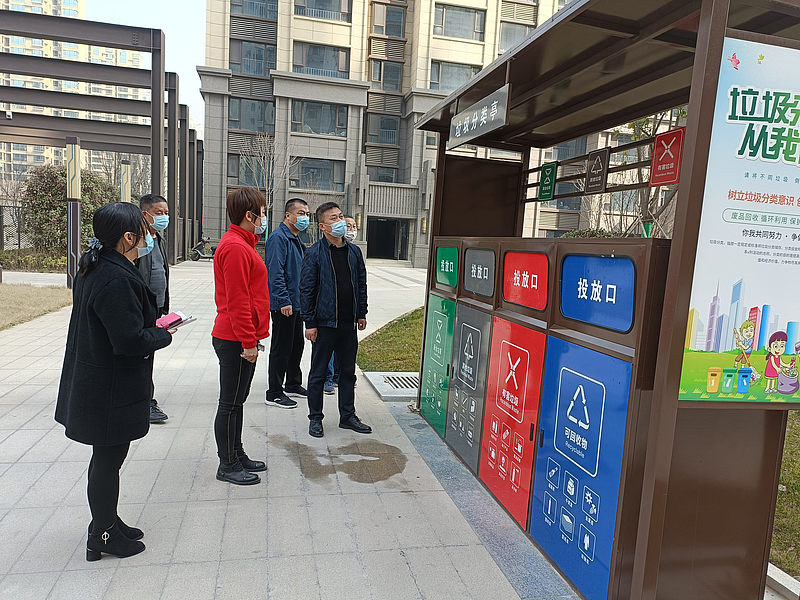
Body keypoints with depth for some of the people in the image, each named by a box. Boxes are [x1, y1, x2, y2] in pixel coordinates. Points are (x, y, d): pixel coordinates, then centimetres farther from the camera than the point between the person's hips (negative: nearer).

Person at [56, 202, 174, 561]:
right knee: (109, 458, 7)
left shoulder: (94, 268, 7)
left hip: (94, 382, 10)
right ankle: (103, 536, 25)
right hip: (112, 391, -10)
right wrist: (164, 335, -12)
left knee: (108, 456, 22)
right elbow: (131, 341, -29)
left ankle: (107, 522, 39)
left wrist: (152, 324, 5)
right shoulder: (116, 279, -27)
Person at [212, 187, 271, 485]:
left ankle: (237, 455, 31)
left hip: (241, 339, 10)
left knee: (237, 401, 18)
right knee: (230, 403, 2)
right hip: (235, 341, -10)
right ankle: (228, 466, 14)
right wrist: (248, 342, -20)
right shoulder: (235, 248, -18)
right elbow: (236, 301, -22)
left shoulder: (241, 244, 15)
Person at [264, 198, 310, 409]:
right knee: (281, 348, -3)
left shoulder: (296, 240, 17)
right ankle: (274, 393, 7)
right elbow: (275, 273, -22)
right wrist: (284, 300, -26)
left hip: (296, 303, 10)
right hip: (284, 304, -10)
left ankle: (293, 385, 33)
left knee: (297, 344, 18)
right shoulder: (278, 238, -14)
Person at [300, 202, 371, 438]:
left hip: (349, 323, 5)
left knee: (348, 371, 14)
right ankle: (315, 418, 20)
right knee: (318, 373, 6)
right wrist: (310, 323, -11)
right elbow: (306, 290, -8)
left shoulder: (354, 252, 7)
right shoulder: (314, 254, -8)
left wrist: (361, 313, 11)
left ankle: (348, 416, 27)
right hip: (324, 323, -5)